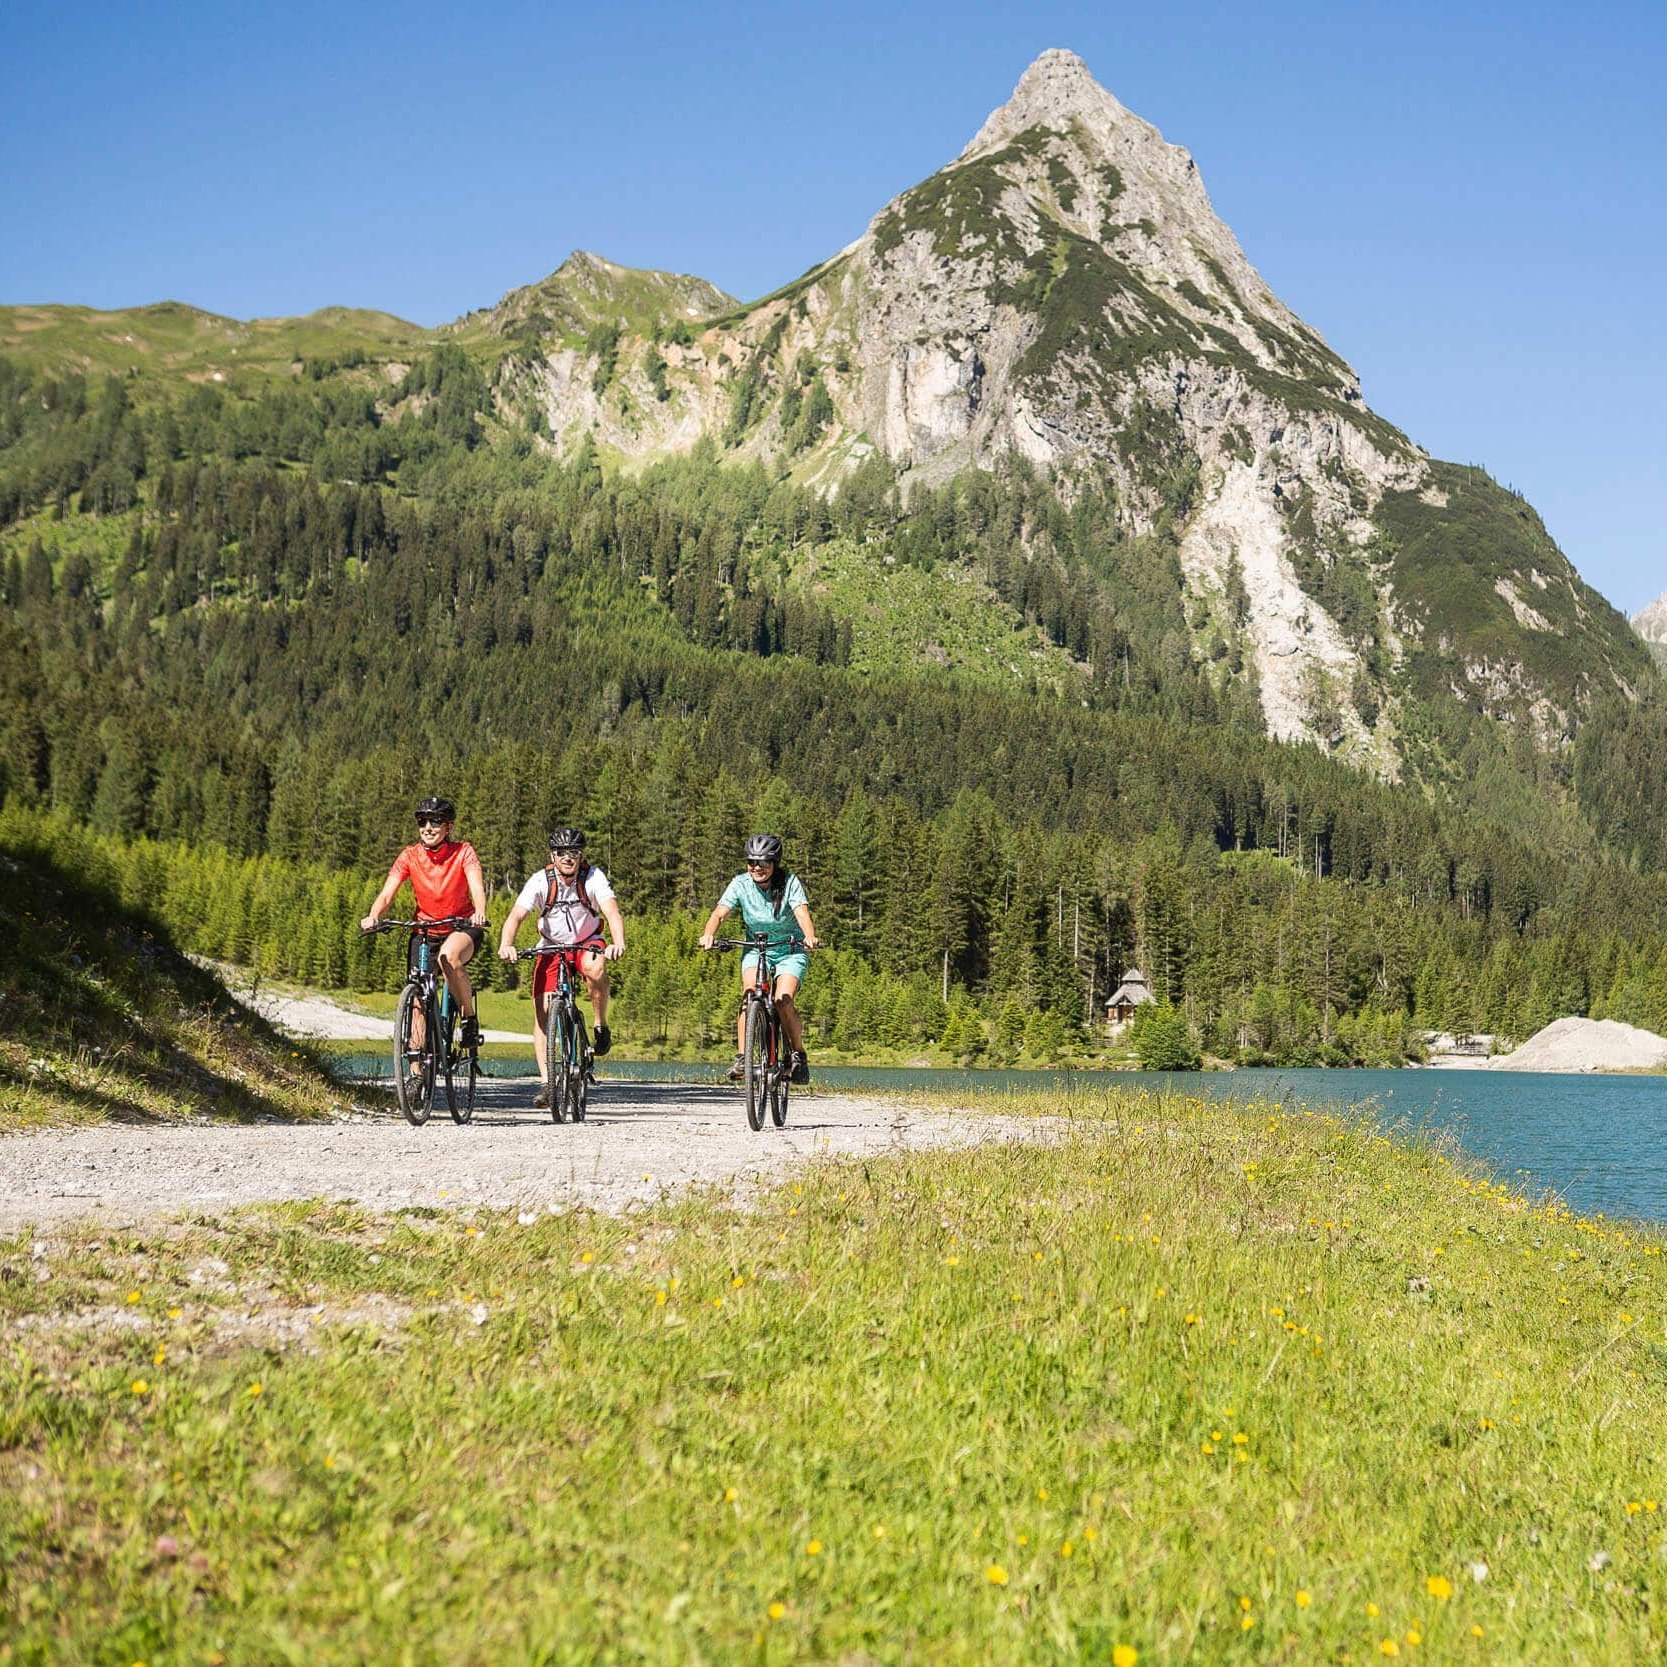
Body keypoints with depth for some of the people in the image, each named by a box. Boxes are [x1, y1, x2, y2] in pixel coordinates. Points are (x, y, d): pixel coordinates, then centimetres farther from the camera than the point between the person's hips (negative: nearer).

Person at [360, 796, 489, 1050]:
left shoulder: (462, 851, -10)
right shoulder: (410, 855, -6)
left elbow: (477, 886, -25)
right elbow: (387, 893, -14)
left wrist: (480, 913, -47)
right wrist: (373, 917, -36)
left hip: (462, 927, -3)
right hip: (424, 930, 3)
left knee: (448, 956, -37)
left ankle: (470, 1019, -17)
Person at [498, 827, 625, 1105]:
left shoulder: (593, 877, -21)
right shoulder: (540, 881, -19)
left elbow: (612, 911, -34)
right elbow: (516, 916, -29)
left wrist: (618, 943, -55)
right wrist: (506, 945, -49)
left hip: (588, 943, -1)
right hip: (552, 947, 1)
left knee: (595, 968, -37)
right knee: (541, 1009, -14)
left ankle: (601, 1027, -14)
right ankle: (545, 1080, -10)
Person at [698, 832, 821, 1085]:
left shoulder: (790, 883, -17)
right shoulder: (740, 884, -11)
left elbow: (802, 913, -31)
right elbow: (719, 913, -22)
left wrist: (810, 937, -52)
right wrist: (708, 934, -43)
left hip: (790, 951, -2)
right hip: (755, 949, 2)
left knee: (783, 1000, -22)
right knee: (750, 993, -25)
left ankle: (799, 1055, -1)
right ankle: (741, 1056, -20)